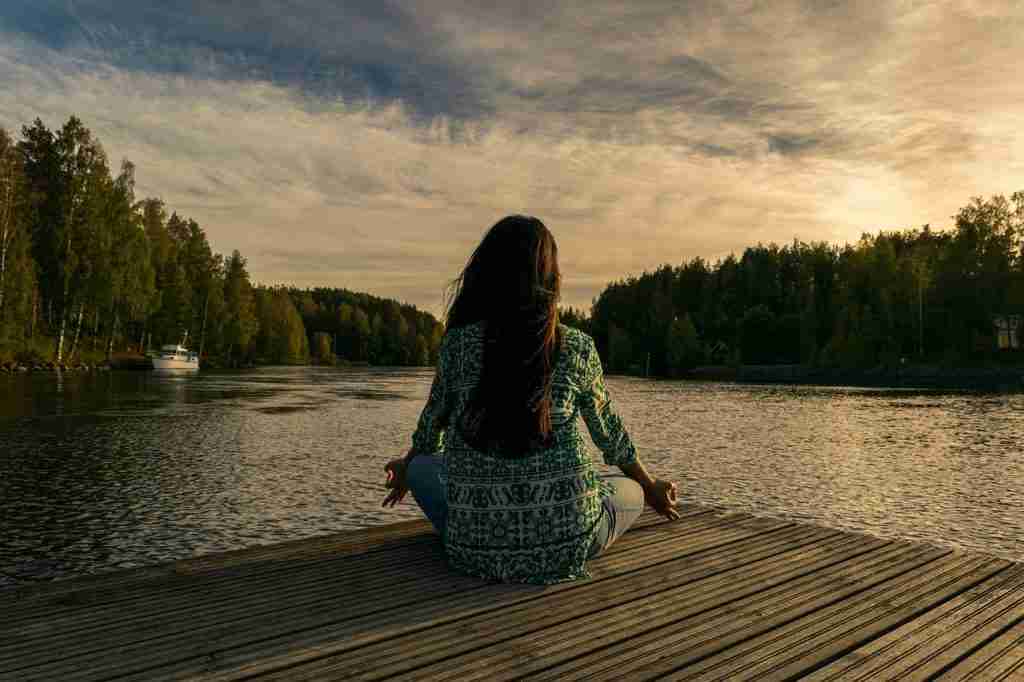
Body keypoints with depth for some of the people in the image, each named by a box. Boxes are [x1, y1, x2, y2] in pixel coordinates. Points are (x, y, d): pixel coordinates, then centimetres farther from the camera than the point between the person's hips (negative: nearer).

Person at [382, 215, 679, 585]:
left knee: (422, 467, 28)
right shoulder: (576, 347, -3)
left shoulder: (458, 342, -3)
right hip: (566, 545, 0)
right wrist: (651, 487, 31)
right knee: (629, 491, 30)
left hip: (477, 547, 1)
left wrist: (406, 468, 35)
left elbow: (431, 428, 12)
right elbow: (609, 433, 11)